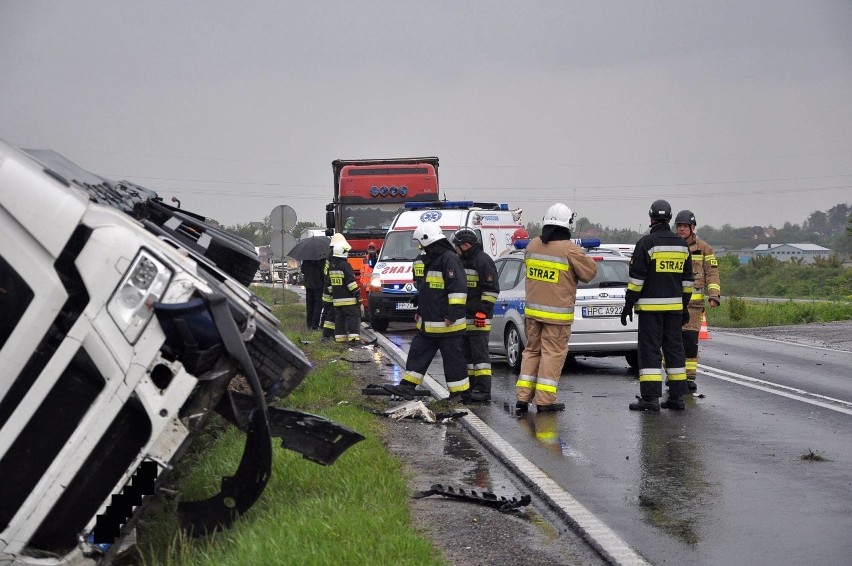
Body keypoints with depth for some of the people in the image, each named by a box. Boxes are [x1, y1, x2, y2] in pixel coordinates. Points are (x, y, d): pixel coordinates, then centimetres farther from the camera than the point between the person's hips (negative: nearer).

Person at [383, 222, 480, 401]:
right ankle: (407, 387, 14)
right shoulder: (431, 260, 17)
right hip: (428, 324, 10)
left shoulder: (449, 259, -16)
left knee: (453, 358, -2)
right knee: (417, 353, 10)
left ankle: (461, 393, 5)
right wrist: (420, 311, 28)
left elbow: (458, 288, -22)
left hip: (446, 324, -10)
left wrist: (453, 314, -24)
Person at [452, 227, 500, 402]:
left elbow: (492, 289, -15)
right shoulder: (463, 261, 20)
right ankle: (470, 387, 20)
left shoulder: (483, 261, -11)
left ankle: (483, 390, -10)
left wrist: (483, 310, -18)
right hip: (464, 316, 10)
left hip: (478, 317, -10)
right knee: (466, 353, 13)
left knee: (479, 353, -10)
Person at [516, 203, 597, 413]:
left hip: (532, 310, 6)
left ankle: (523, 397, 12)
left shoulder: (533, 245, 3)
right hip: (557, 313, -5)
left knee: (532, 350, 15)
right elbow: (589, 272, -7)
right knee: (553, 353, 1)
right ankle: (545, 400, 1)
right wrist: (582, 256, 10)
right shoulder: (569, 250, -14)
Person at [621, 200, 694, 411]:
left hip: (650, 306, -6)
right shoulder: (681, 244, 11)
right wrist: (685, 306, 21)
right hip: (675, 305, 6)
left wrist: (628, 304, -6)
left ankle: (650, 397, -10)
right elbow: (687, 280, 15)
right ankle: (677, 397, 10)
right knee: (674, 348, 10)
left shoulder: (647, 242, -8)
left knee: (649, 349, -5)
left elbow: (636, 277, -11)